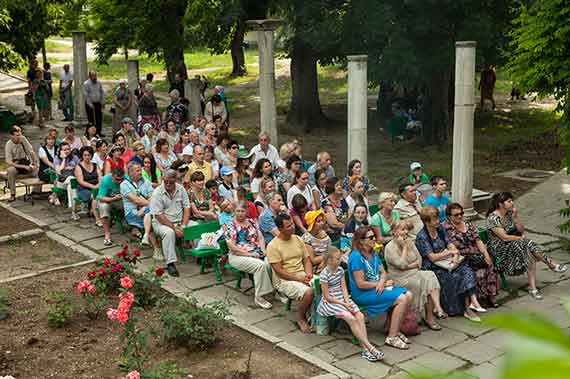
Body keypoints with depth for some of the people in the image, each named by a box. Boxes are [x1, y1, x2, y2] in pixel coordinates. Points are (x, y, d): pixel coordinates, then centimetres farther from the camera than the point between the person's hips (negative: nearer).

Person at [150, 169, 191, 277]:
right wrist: (174, 228, -22)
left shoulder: (181, 189, 3)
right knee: (169, 232, -36)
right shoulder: (157, 193, -11)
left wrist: (183, 226, -13)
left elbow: (186, 207, 1)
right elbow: (158, 215, -16)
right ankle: (170, 264, -34)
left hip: (180, 221, 5)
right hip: (162, 222, -5)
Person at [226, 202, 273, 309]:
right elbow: (232, 247, -9)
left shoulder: (251, 222, 16)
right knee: (261, 265, -33)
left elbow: (260, 237, 16)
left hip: (256, 254, 5)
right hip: (238, 256, -5)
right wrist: (249, 254, -15)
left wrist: (263, 250, -3)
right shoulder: (231, 226, -1)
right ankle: (259, 297, -26)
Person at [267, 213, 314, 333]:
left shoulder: (298, 239, 10)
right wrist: (299, 279, -18)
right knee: (308, 292, -32)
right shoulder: (273, 246, -10)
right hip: (284, 280, -6)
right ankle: (300, 318, -4)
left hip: (302, 275, 6)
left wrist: (308, 274, -9)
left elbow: (306, 260, 12)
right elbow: (279, 271, -14)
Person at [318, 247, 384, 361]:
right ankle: (370, 347, -25)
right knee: (351, 318, -27)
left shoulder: (340, 270, 8)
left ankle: (366, 349, -25)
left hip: (343, 299, 7)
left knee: (360, 315, -19)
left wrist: (347, 302, -9)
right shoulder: (324, 274, -13)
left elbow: (344, 288, 7)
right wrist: (343, 304, -15)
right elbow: (327, 297, -12)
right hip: (330, 302, -6)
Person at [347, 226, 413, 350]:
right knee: (402, 299, -19)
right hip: (362, 294, -9)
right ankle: (391, 337, -14)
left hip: (378, 288, 9)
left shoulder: (373, 254, 12)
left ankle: (394, 330, 1)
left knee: (408, 295, -5)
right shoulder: (356, 257, -17)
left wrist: (382, 282, -12)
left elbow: (383, 272, 14)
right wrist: (385, 283, -11)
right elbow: (361, 284, -20)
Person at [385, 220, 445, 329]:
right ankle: (429, 317, -15)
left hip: (415, 273, 6)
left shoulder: (409, 241, 11)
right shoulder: (390, 248, -9)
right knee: (425, 283, -23)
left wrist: (409, 266, -9)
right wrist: (404, 247, -12)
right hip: (401, 279, -6)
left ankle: (437, 307, -27)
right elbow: (402, 265, -18)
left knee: (430, 276, -20)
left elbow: (419, 260, 9)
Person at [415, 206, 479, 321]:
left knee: (466, 271, -18)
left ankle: (467, 308, -20)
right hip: (432, 268, -6)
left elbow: (451, 245, 7)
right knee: (453, 278, -27)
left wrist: (456, 256, -13)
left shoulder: (440, 229, 11)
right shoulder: (421, 237, -10)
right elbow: (433, 257, -15)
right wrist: (450, 252, -10)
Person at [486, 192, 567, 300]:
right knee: (528, 245, -29)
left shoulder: (510, 213, 6)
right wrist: (521, 238, -9)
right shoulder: (493, 218, -18)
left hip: (514, 243, 8)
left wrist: (515, 217, -10)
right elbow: (504, 237, -21)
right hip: (499, 248, -7)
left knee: (530, 254, -26)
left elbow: (521, 230, 5)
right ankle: (551, 264, -17)